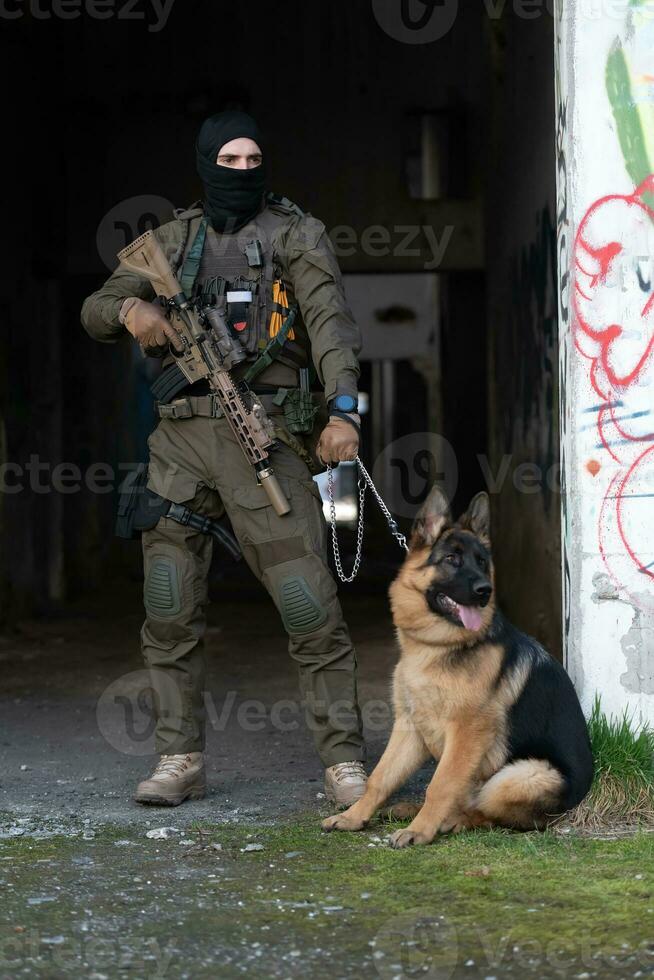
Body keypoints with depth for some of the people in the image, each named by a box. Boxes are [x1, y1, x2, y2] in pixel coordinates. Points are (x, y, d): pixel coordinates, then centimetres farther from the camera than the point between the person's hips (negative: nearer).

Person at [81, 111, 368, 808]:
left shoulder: (295, 235, 6)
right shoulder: (174, 241, 17)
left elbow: (330, 321, -7)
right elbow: (94, 311, 18)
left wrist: (341, 409, -23)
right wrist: (130, 308, -7)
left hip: (265, 436, -4)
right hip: (181, 437, 4)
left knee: (311, 607, -10)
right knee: (169, 613, 4)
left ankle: (344, 765, -5)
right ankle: (180, 760, 13)